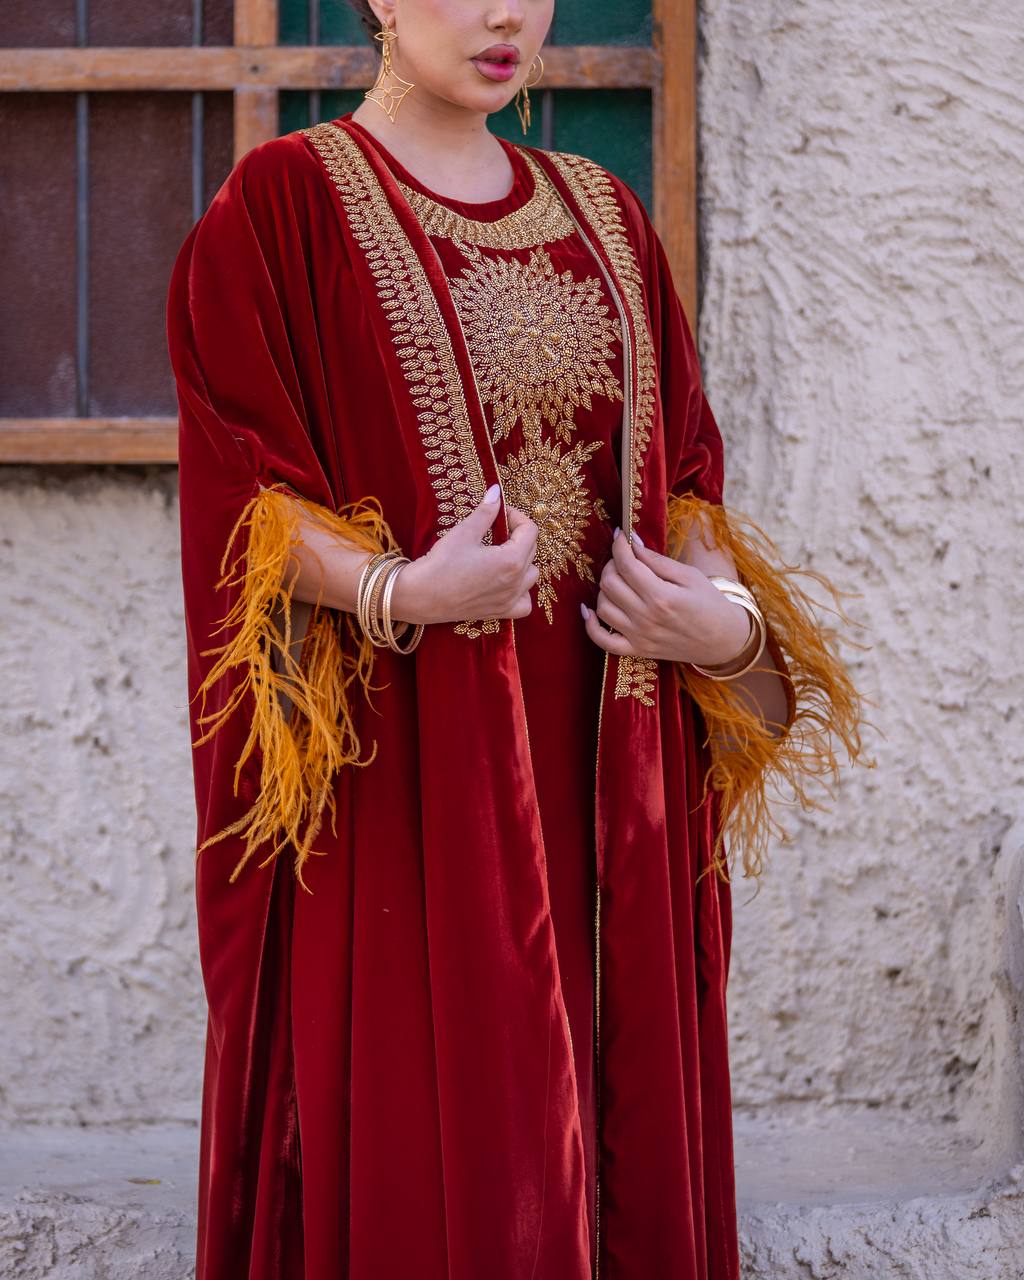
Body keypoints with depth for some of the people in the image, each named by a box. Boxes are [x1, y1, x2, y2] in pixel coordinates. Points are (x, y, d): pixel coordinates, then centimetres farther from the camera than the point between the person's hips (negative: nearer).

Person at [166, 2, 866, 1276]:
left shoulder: (604, 216, 16)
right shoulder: (282, 202, 1)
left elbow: (685, 473, 17)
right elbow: (242, 479, -6)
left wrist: (731, 623, -3)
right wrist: (395, 591, -23)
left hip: (601, 755, 5)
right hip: (403, 754, -5)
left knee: (617, 1112, 4)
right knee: (419, 1135, -7)